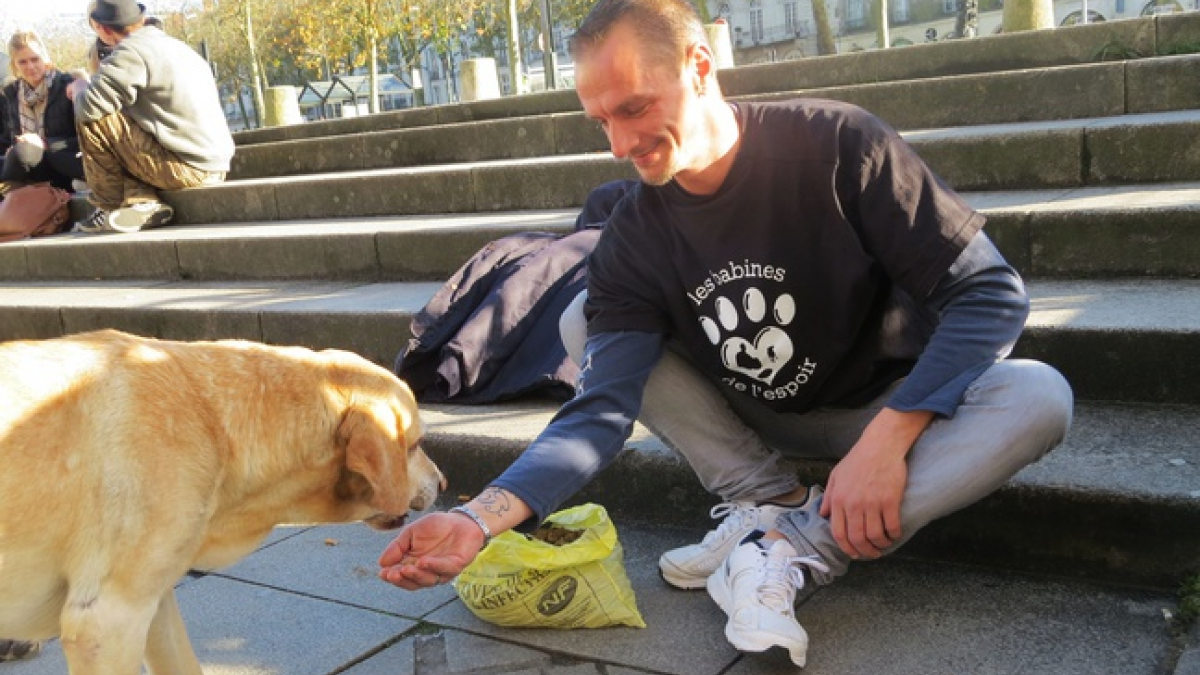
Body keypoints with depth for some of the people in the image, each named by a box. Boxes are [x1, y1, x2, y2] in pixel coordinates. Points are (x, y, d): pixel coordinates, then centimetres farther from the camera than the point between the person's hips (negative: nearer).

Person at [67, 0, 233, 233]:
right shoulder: (173, 45, 17)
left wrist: (79, 88, 6)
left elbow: (88, 108, -17)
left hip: (187, 170, -9)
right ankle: (144, 202, 4)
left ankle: (109, 206, 4)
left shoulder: (131, 52, -11)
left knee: (93, 122, -5)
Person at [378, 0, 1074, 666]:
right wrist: (480, 517, -39)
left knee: (1040, 397, -32)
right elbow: (602, 408, -23)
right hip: (756, 419, 3)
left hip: (894, 406, -2)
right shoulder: (633, 239, -15)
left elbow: (988, 291, -21)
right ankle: (772, 503, -14)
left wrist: (886, 440, -32)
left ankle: (795, 547, -30)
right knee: (585, 324, -12)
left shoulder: (835, 143, -22)